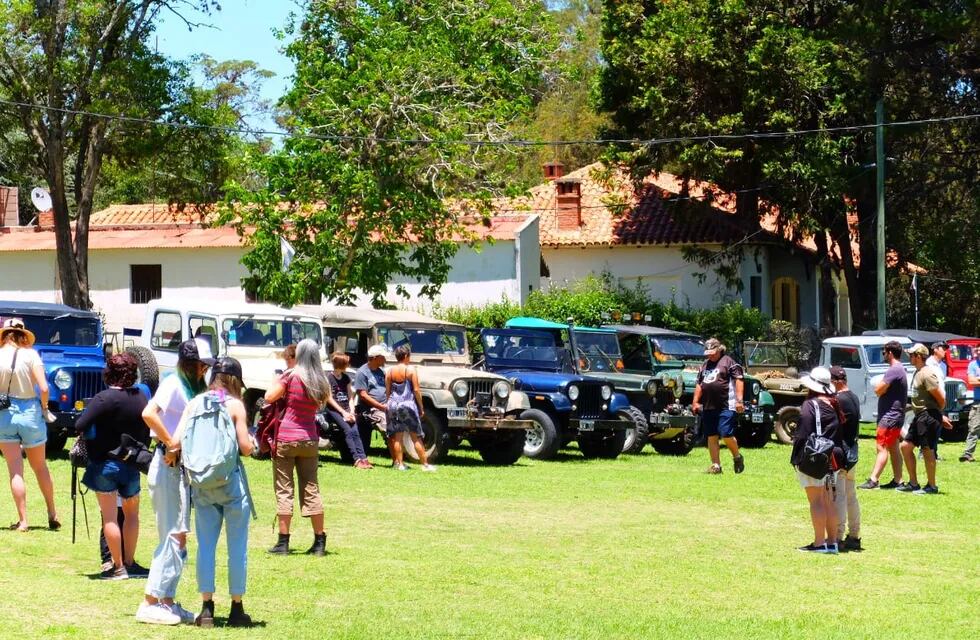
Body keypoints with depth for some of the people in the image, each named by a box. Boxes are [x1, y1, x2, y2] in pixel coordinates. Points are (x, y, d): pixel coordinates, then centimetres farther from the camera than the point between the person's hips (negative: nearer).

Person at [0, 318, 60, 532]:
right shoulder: (30, 354, -8)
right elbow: (43, 388, -15)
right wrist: (44, 408, 2)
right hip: (30, 412, 0)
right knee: (40, 467, 17)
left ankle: (23, 521, 1)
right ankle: (53, 516, 24)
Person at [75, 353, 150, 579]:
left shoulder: (105, 398, -16)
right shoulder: (141, 398, 0)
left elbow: (80, 426, -22)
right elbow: (147, 433, 8)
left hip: (104, 463, -5)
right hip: (131, 465, 5)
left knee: (109, 516, 1)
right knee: (131, 513, 20)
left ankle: (118, 567, 1)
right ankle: (129, 563, 21)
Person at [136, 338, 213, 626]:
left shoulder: (189, 387, 15)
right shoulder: (173, 383, -12)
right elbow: (149, 414, -27)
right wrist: (171, 444, -22)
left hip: (182, 467, 9)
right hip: (167, 467, -9)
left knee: (178, 538, 11)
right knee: (172, 536, -9)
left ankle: (167, 602, 16)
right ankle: (149, 603, -7)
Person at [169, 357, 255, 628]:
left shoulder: (194, 404, 4)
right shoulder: (234, 405, -5)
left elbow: (175, 443, -4)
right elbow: (245, 448, -9)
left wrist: (170, 454, 17)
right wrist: (251, 441, 13)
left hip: (201, 483, 3)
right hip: (231, 482, -3)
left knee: (205, 544, 7)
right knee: (237, 545, 5)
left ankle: (206, 608, 7)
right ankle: (236, 608, 8)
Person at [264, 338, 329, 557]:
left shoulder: (291, 375, -9)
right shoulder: (321, 382, 6)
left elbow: (269, 397, -8)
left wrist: (280, 381, 7)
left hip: (286, 438, -4)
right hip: (309, 439, 4)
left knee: (284, 490, 1)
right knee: (311, 490, 9)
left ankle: (283, 542, -1)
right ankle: (319, 542, 10)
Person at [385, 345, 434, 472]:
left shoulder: (390, 372, 3)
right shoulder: (411, 370, -8)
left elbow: (387, 391, 6)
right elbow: (416, 390, -9)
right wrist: (421, 407, -1)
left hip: (393, 404, 4)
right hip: (408, 404, -4)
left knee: (396, 436, 7)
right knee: (416, 437, 1)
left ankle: (399, 463, 5)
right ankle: (425, 464, 2)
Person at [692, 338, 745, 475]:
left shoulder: (729, 362, -3)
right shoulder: (705, 365, 19)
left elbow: (739, 380, -10)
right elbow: (699, 385, 24)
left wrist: (739, 400, -17)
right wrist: (695, 402, 18)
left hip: (726, 407, -7)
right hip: (708, 407, 7)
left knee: (726, 435, -12)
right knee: (711, 437, 5)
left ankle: (737, 457, 13)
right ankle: (716, 465, 10)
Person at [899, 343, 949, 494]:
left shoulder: (927, 374, -18)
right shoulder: (918, 372, 14)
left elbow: (941, 398, -19)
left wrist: (938, 412, -2)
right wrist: (939, 415, 15)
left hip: (929, 416, -10)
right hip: (919, 416, 10)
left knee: (927, 450, -3)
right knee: (906, 446, 11)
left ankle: (932, 486, 6)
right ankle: (913, 483, 17)